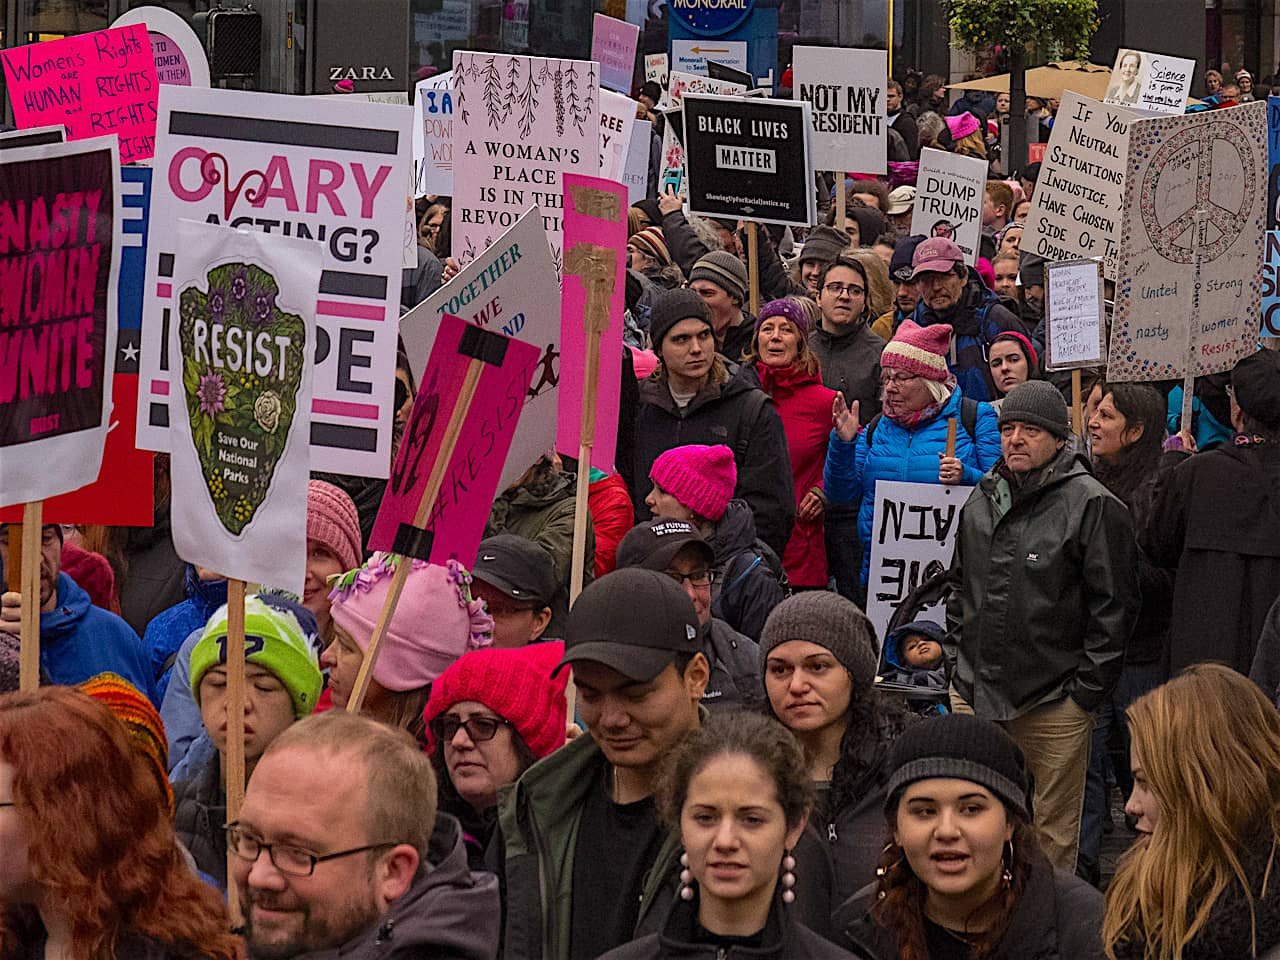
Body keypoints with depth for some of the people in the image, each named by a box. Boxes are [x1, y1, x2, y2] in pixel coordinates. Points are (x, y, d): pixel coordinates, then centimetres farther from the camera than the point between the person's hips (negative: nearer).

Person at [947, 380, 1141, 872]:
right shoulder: (981, 502, 13)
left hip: (1055, 707, -6)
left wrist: (1086, 690, -8)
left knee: (1052, 836, 1)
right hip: (976, 698, 6)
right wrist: (957, 660, 17)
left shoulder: (1092, 507, -7)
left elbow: (1114, 605, -7)